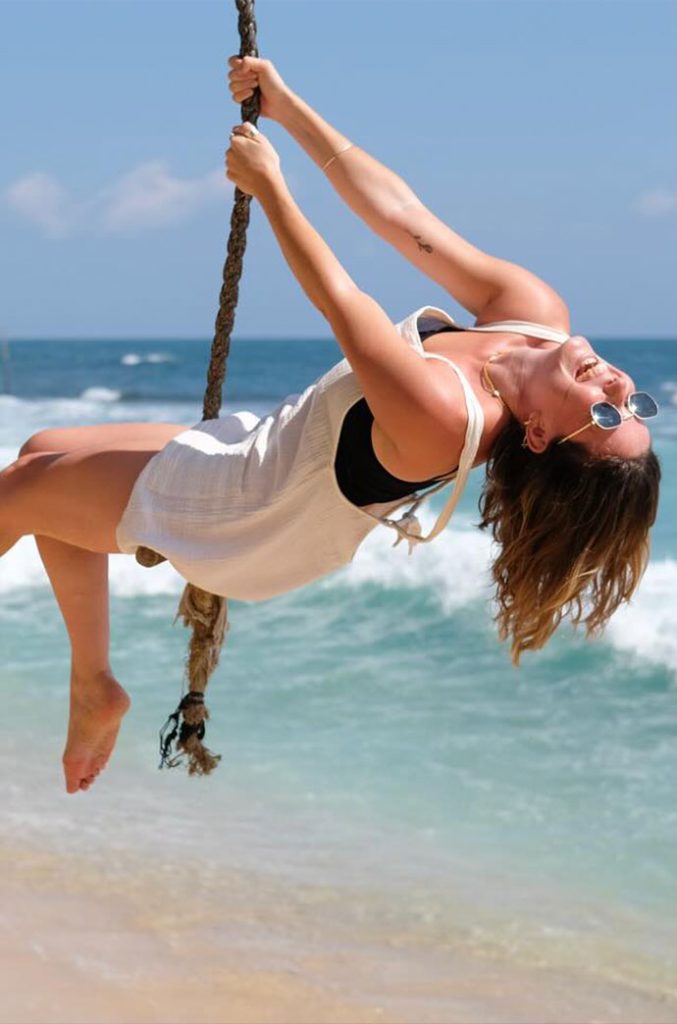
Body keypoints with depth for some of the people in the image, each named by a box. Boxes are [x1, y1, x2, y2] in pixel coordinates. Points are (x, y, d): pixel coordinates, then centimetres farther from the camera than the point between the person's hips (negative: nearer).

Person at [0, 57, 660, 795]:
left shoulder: (444, 416, -42)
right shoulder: (535, 310, -21)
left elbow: (336, 298, -30)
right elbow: (398, 212, -14)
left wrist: (266, 183, -17)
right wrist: (286, 106, -11)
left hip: (239, 513, -8)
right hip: (275, 453, 8)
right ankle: (93, 688, 33)